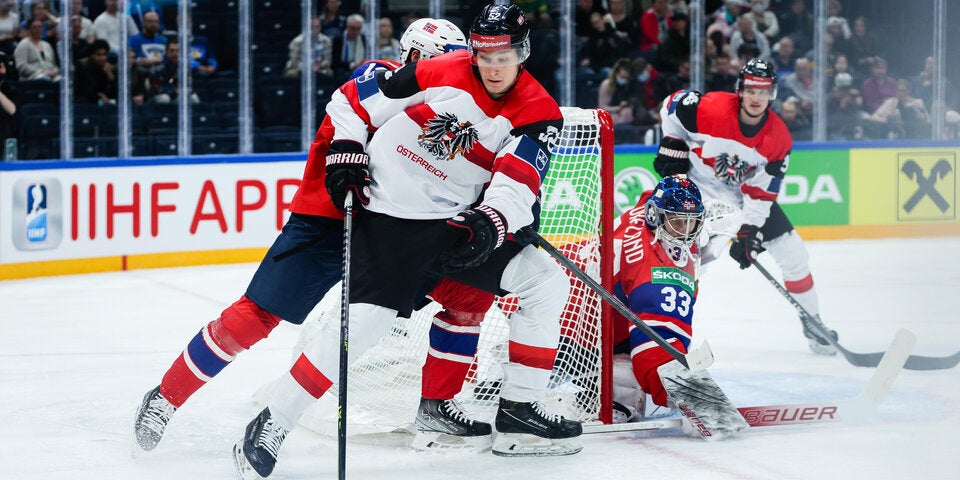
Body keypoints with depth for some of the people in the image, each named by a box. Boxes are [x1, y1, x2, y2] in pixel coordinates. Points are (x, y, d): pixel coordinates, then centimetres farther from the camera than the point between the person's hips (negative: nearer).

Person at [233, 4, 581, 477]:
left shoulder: (538, 113, -4)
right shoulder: (440, 74, -11)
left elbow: (517, 185, -16)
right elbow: (351, 99, -1)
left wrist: (489, 224, -34)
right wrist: (346, 156, -8)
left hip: (458, 221, 4)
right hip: (389, 215, -4)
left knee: (547, 282, -3)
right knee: (365, 318, -19)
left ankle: (519, 410, 5)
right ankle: (272, 424, -11)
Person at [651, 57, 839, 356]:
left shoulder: (779, 139, -16)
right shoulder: (711, 108, -26)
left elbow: (761, 193, -14)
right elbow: (673, 104, -8)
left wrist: (750, 231, -22)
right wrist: (673, 147, -9)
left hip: (747, 193, 4)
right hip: (700, 186, -4)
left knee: (792, 251, 2)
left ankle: (813, 325, 18)